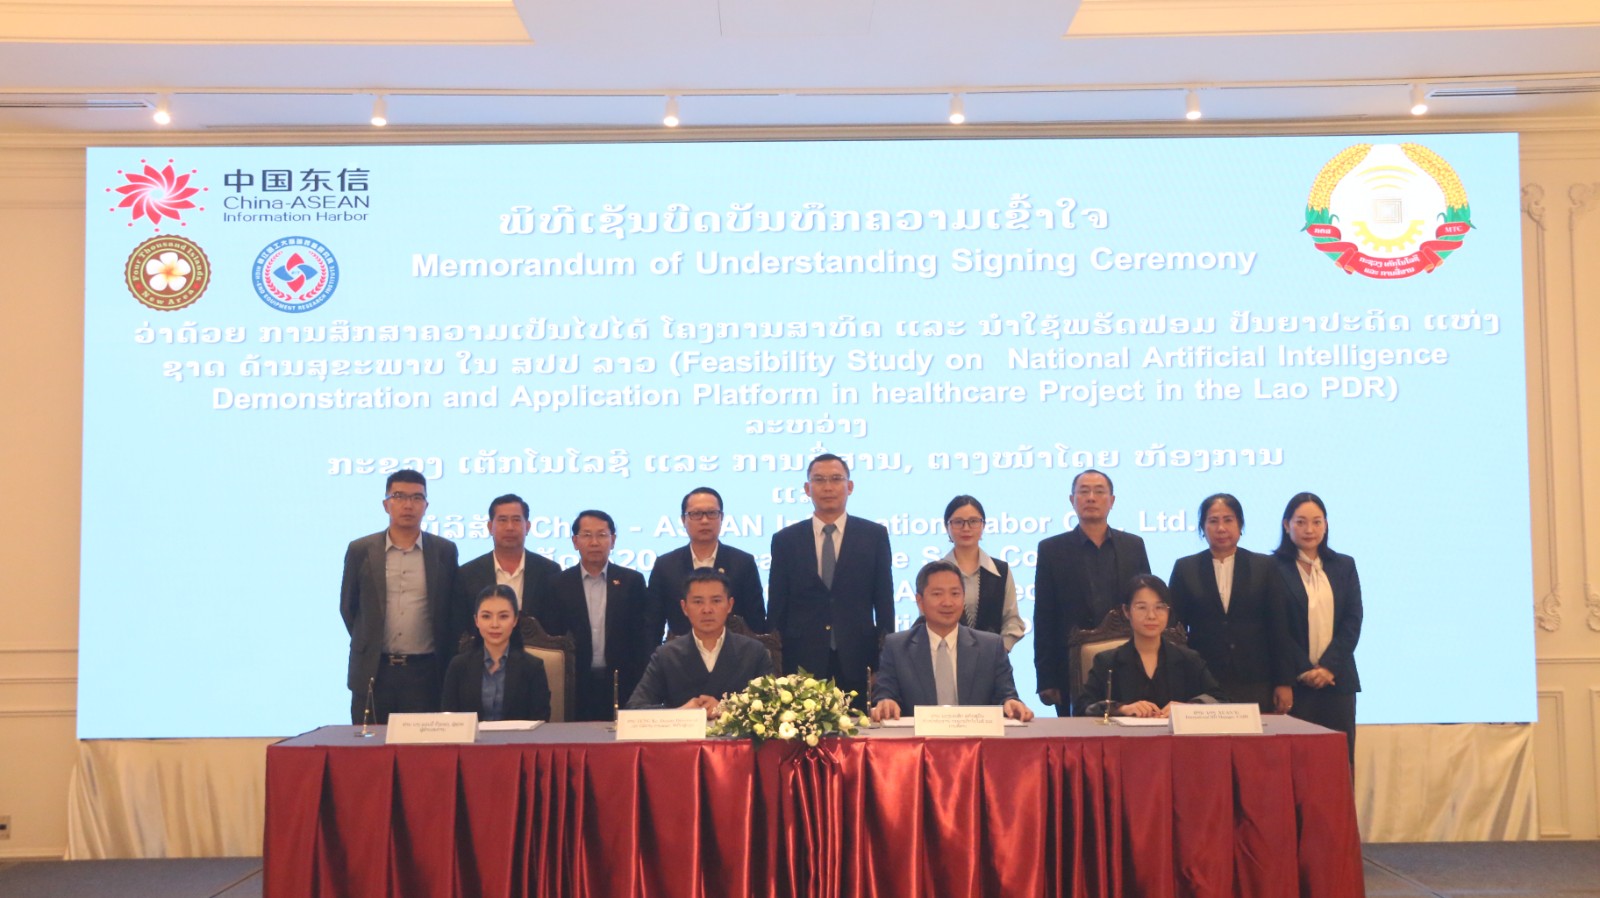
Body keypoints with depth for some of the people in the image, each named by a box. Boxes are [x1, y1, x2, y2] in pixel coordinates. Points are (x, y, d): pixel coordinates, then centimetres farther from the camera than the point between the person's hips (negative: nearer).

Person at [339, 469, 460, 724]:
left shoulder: (444, 551, 4)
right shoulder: (360, 550, 4)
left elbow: (455, 611, 9)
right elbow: (348, 607, 13)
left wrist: (446, 656, 7)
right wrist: (369, 647, 13)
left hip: (425, 672, 0)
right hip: (372, 672, 1)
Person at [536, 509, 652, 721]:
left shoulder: (632, 581, 5)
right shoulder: (559, 584, 5)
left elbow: (643, 636, 4)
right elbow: (551, 637, 5)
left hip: (622, 685, 0)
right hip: (577, 686, 0)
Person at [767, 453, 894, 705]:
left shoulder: (875, 535, 6)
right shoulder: (785, 540, 7)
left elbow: (884, 600, 6)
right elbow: (777, 606, 8)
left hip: (858, 662, 0)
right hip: (802, 661, 0)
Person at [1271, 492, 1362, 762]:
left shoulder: (1344, 566, 12)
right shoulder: (1273, 568, 0)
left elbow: (1353, 621, 5)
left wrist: (1328, 666, -8)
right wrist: (1304, 670, -12)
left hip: (1337, 679, 3)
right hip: (1294, 680, -3)